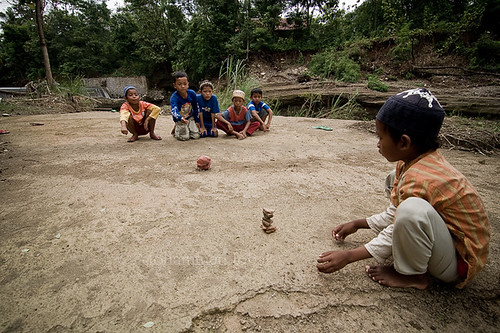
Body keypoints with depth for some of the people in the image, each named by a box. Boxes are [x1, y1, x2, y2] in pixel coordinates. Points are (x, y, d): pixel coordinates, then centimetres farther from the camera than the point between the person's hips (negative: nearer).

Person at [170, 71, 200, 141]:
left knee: (196, 136, -7)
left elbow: (195, 108, 2)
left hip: (190, 118, 4)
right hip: (179, 119, -3)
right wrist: (181, 118, -65)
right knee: (184, 137, -16)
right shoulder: (174, 97, -27)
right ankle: (176, 129, 17)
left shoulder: (192, 93, -13)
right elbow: (174, 111, -44)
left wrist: (197, 121, 6)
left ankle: (187, 129, 26)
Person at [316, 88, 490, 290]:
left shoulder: (419, 179, -31)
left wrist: (348, 256, -17)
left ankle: (414, 275, -8)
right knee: (395, 180, 11)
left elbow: (396, 233, -22)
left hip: (460, 263, -9)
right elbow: (393, 215, 8)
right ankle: (413, 255, 7)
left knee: (412, 209, -39)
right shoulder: (419, 160, -2)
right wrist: (357, 224, 10)